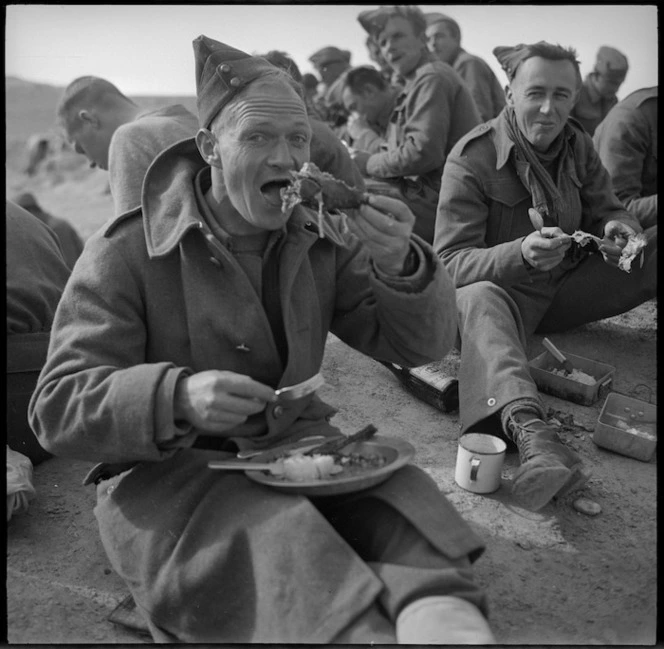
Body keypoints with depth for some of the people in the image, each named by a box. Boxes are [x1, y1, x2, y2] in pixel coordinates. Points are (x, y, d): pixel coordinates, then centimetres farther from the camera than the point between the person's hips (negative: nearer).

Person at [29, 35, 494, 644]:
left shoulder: (322, 242, 4)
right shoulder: (125, 252, -8)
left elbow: (419, 344, 2)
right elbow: (58, 407, -11)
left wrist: (399, 267, -20)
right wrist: (177, 397, -31)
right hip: (168, 472, -3)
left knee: (397, 490, -26)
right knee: (275, 529, -35)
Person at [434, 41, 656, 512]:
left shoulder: (577, 145, 4)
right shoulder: (471, 157, -14)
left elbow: (607, 208, 10)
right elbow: (450, 262, -21)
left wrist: (619, 227, -16)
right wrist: (521, 254, -39)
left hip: (566, 288, 7)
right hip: (505, 292, -6)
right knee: (480, 299, -41)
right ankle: (530, 430, -63)